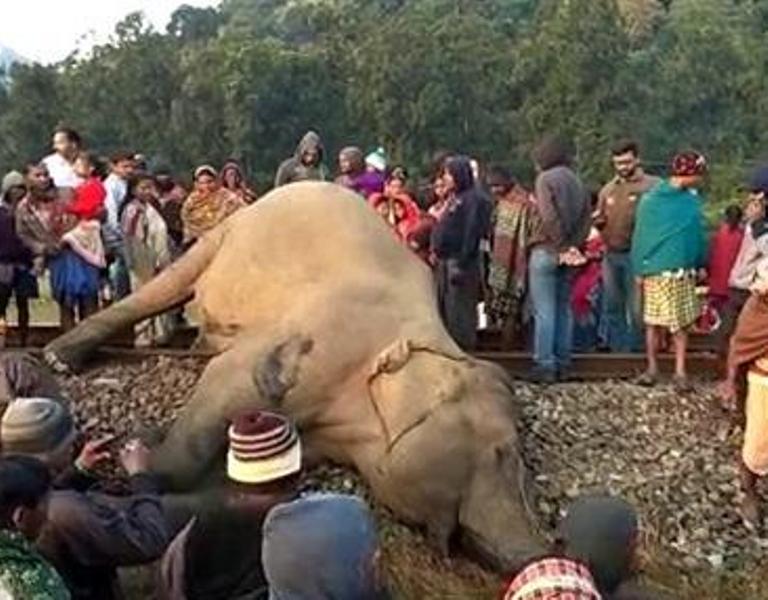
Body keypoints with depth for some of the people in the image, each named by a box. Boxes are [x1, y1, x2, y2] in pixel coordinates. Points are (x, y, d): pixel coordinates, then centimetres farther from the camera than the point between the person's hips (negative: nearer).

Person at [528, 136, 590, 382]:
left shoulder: (546, 179, -8)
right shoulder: (577, 182, 14)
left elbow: (549, 218, -18)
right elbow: (586, 220, 8)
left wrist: (564, 246, -13)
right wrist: (573, 246, 1)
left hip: (547, 251, -7)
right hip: (569, 254, 7)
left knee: (544, 311, -5)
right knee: (563, 309, 11)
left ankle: (545, 365, -5)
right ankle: (562, 364, 14)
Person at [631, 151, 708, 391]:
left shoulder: (693, 198, 6)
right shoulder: (652, 199, -4)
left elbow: (700, 233, 11)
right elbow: (641, 236, -1)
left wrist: (701, 265, 7)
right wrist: (640, 269, -3)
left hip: (686, 272, 3)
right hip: (657, 271, -3)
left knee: (681, 323, 5)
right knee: (654, 322, 5)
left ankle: (680, 372, 10)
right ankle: (652, 369, 17)